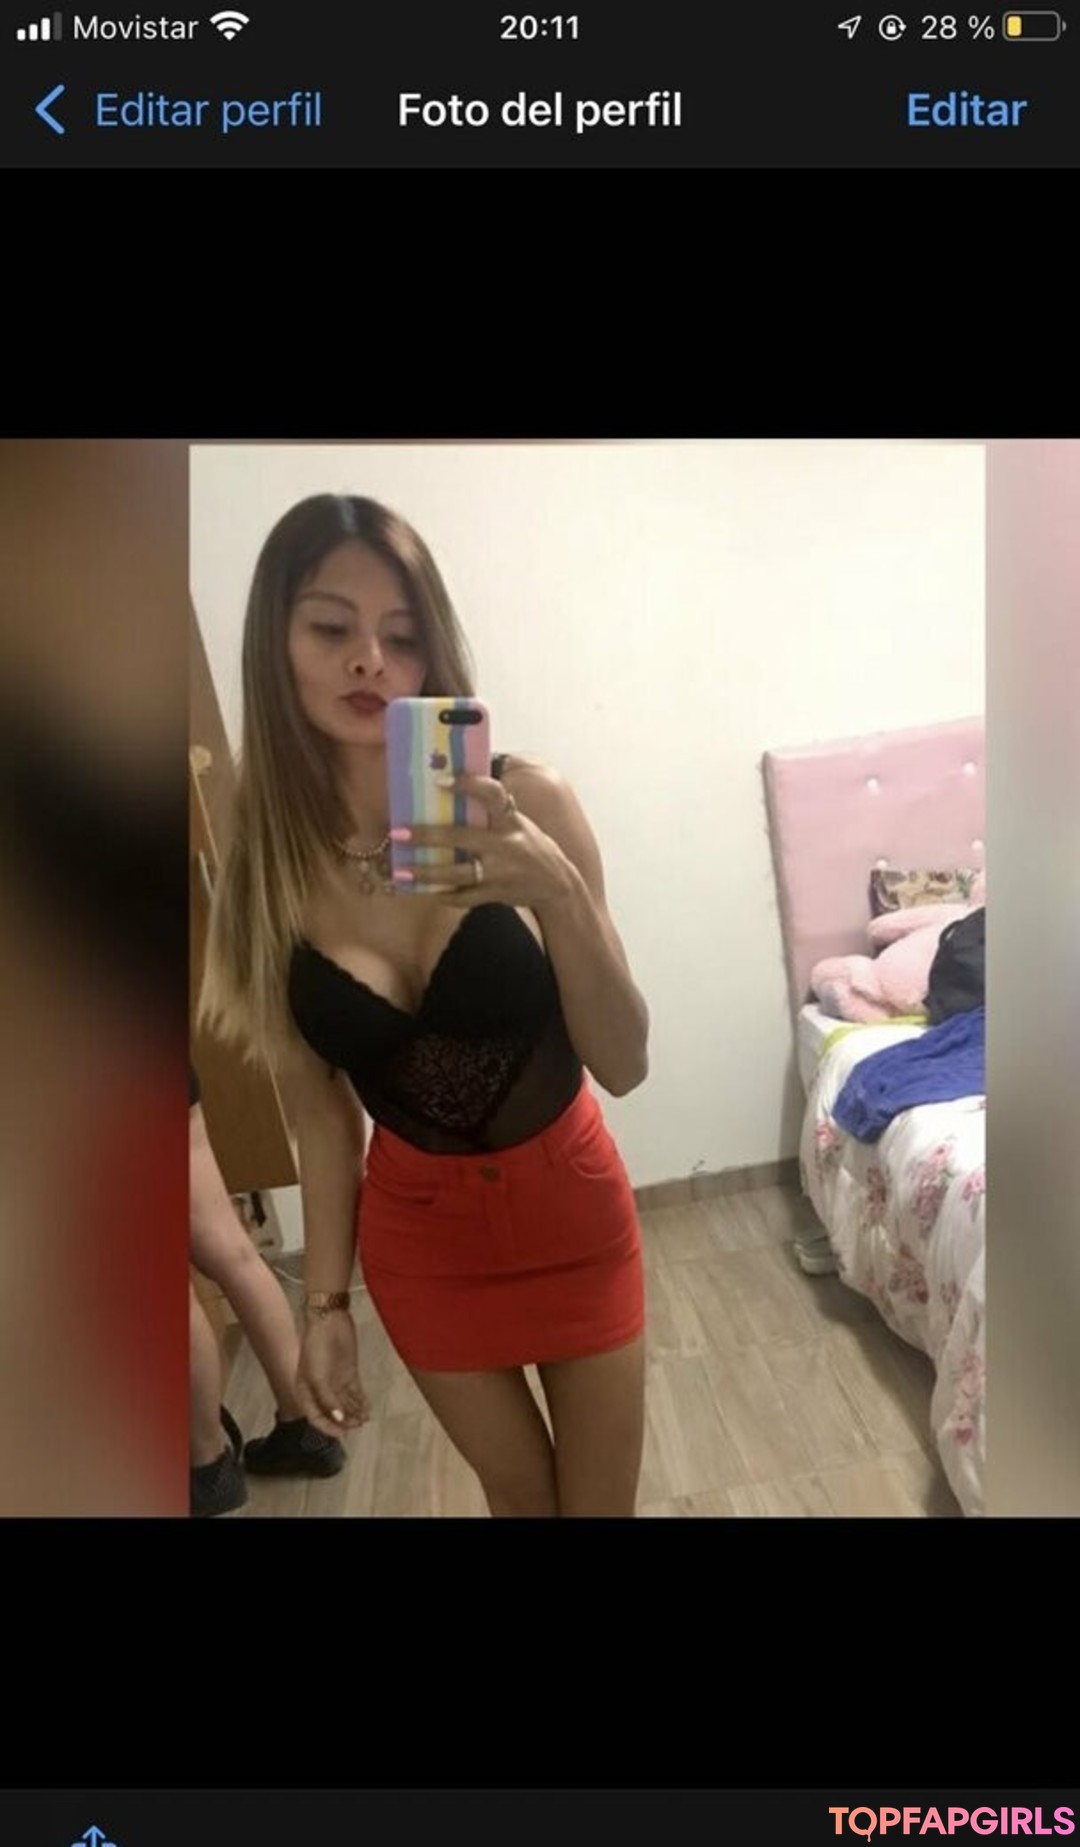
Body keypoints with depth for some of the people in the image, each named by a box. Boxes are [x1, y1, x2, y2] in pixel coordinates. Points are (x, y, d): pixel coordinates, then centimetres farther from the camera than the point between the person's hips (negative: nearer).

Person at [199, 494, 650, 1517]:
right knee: (516, 1491, 23)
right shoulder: (263, 858, -12)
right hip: (415, 1228, 2)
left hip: (568, 1205, -1)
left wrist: (556, 890, -36)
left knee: (600, 1499, 18)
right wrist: (325, 1299, 2)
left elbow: (623, 1065, -20)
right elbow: (321, 1106, -3)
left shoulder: (521, 801, -21)